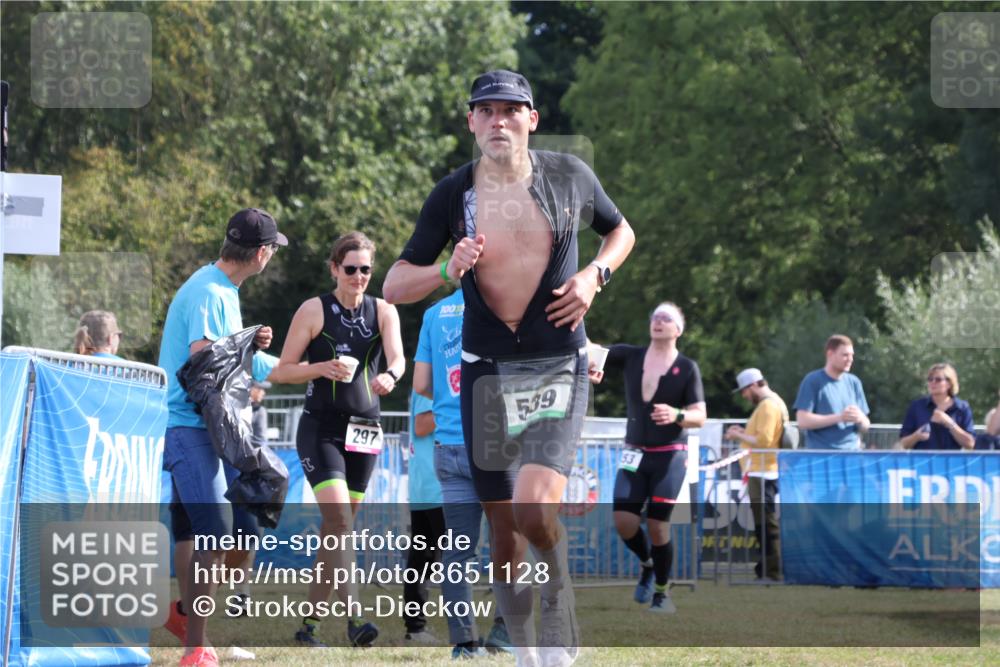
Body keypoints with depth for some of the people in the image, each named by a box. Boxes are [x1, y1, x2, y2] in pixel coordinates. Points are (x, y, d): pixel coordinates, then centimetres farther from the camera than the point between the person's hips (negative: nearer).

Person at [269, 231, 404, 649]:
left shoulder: (383, 311, 6)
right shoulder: (314, 310, -2)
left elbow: (397, 356, -12)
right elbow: (283, 371, -1)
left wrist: (390, 375, -35)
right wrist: (324, 368, -19)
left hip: (364, 431, 4)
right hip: (321, 428, -4)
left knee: (337, 528, 9)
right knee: (339, 521, -19)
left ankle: (309, 622, 19)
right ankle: (353, 618, -26)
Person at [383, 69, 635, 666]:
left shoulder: (569, 176, 0)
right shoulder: (452, 194, -1)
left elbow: (621, 231, 18)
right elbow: (394, 286, 1)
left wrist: (595, 275, -2)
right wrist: (446, 272, -20)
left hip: (558, 370, -2)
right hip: (488, 371, 2)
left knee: (533, 509, -22)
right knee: (503, 529, 6)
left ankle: (559, 594, 7)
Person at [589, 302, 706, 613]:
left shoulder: (687, 368, -2)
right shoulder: (630, 356, 7)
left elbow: (700, 417, -7)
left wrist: (676, 416, -28)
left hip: (669, 456, -3)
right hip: (634, 454, 3)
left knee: (657, 525, -9)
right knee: (623, 521, -8)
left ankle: (662, 593, 8)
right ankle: (647, 564, 23)